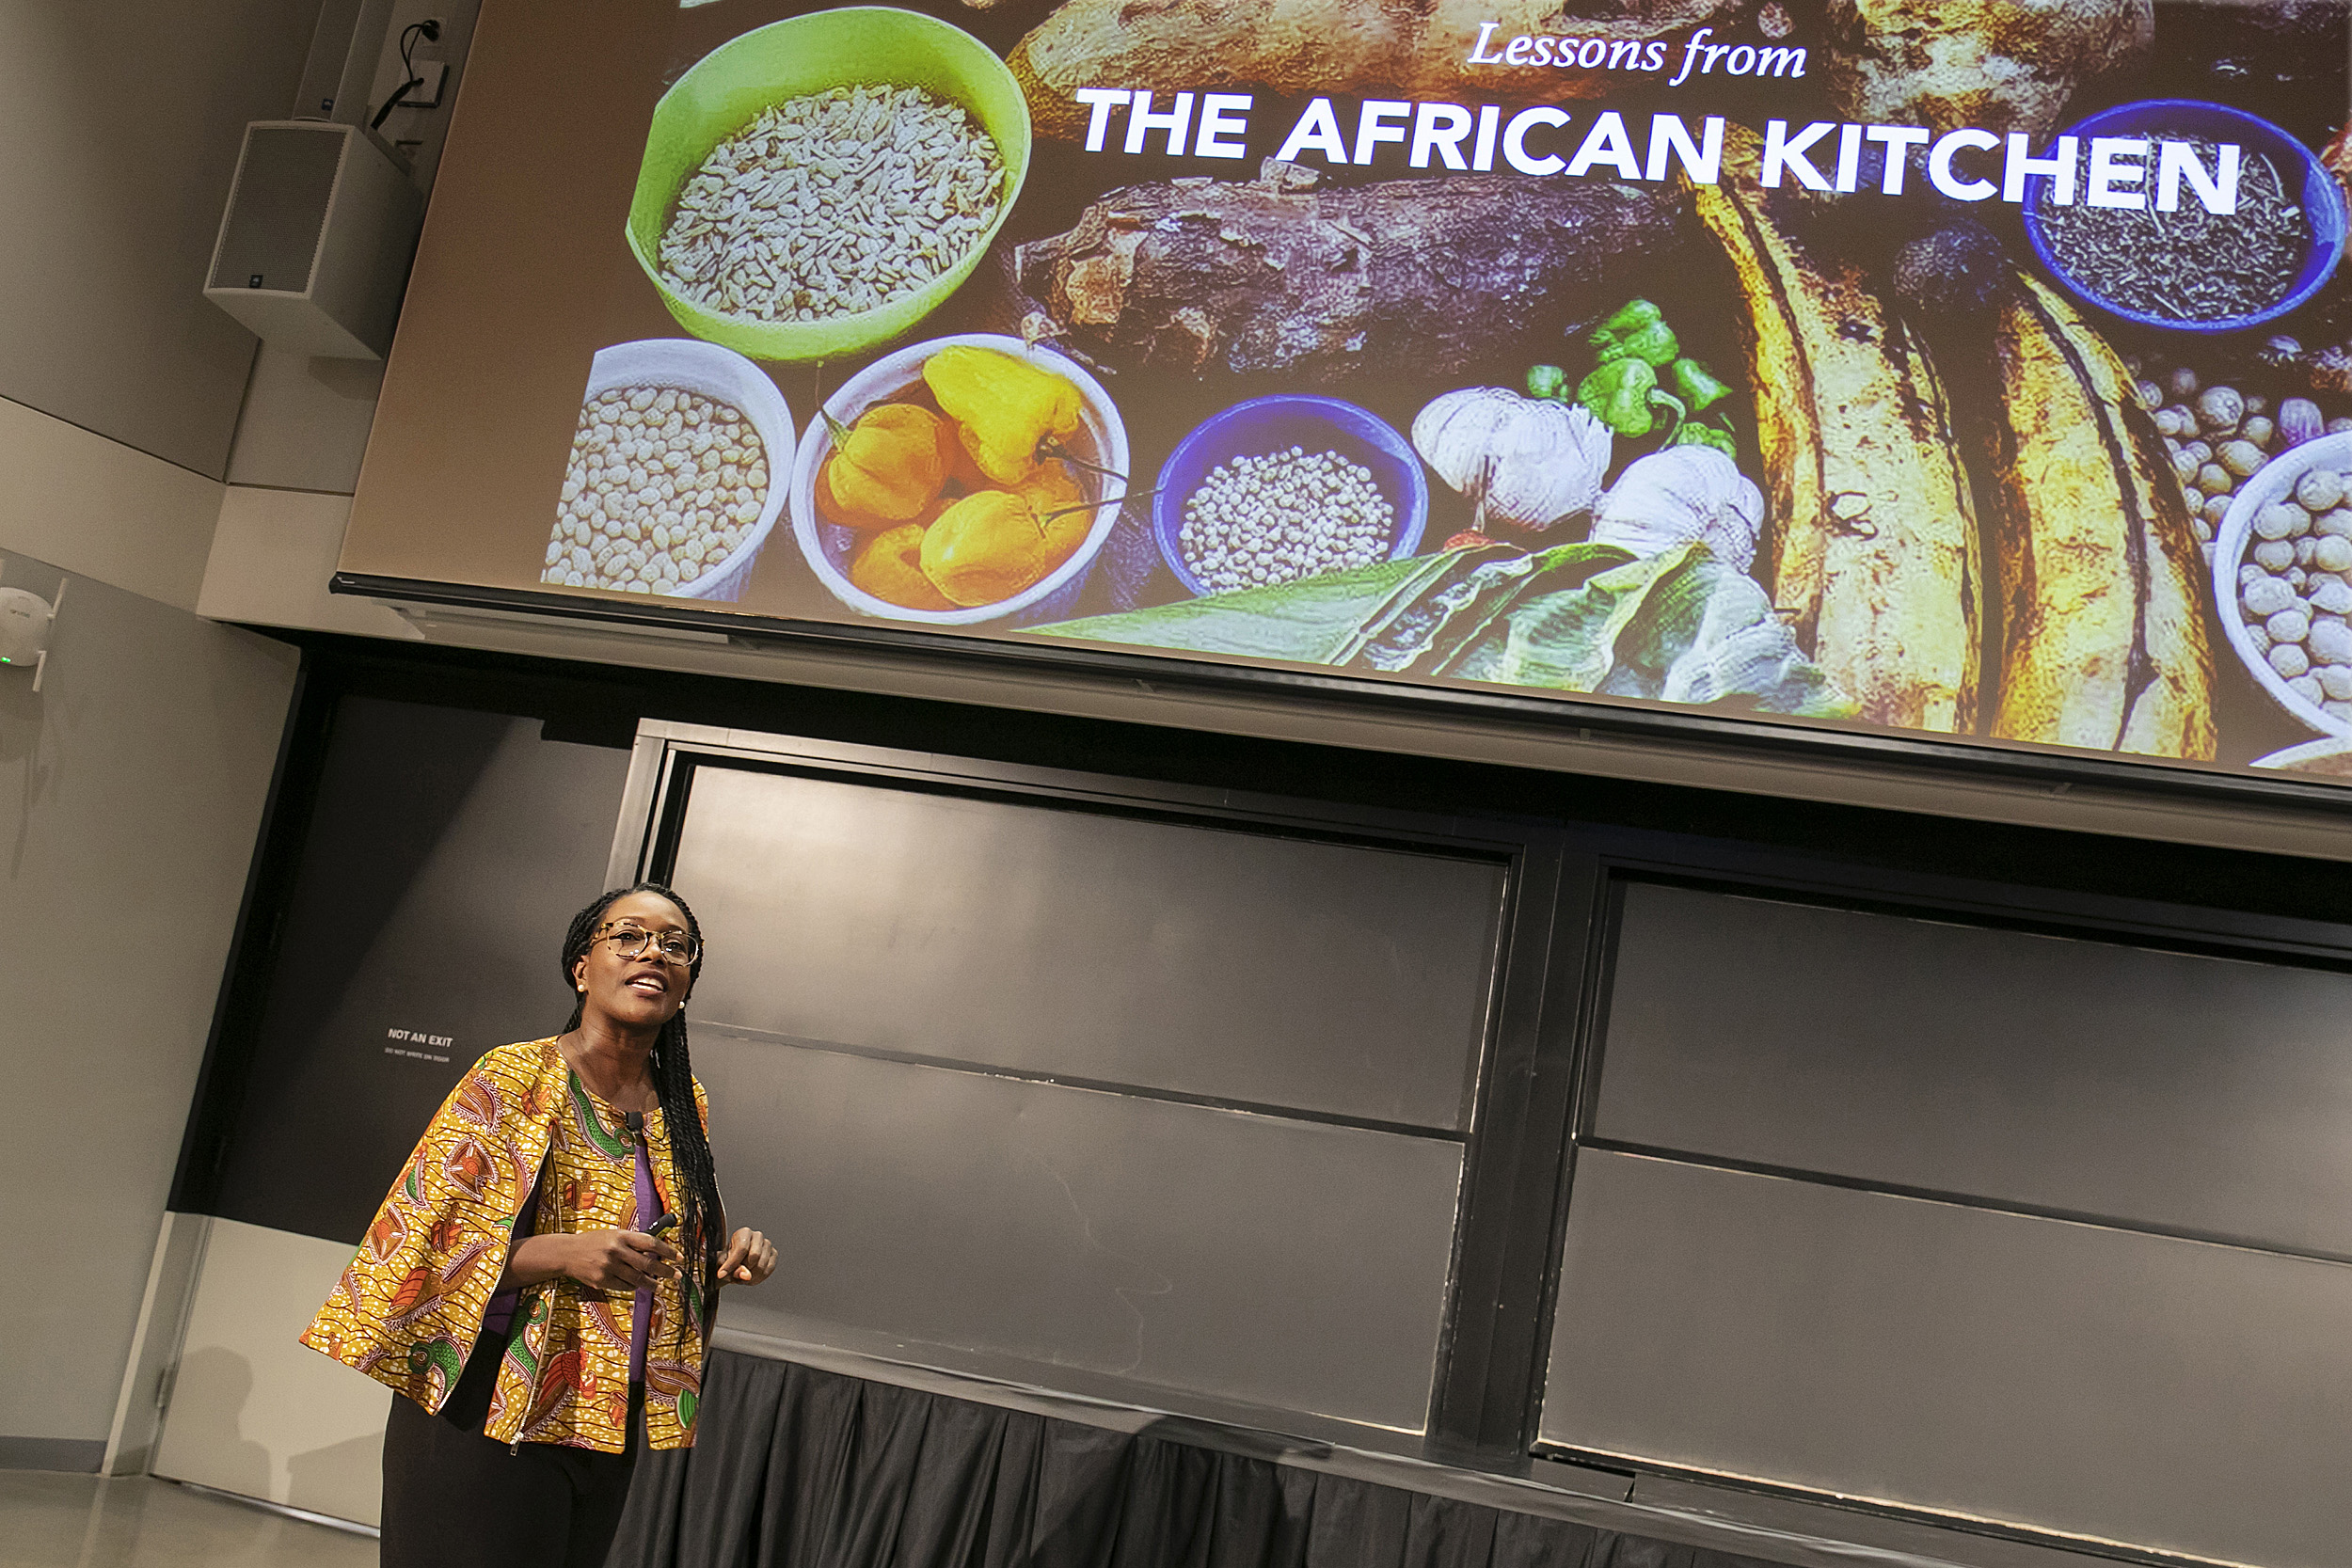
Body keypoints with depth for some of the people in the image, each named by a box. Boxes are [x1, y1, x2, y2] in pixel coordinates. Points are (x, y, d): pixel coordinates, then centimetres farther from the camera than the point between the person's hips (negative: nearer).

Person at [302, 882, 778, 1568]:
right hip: (485, 1416, -6)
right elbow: (421, 1236, -14)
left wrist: (728, 1255, -2)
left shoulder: (686, 1104, 8)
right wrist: (565, 1255, -26)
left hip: (609, 1427, 6)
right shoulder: (513, 1076, -11)